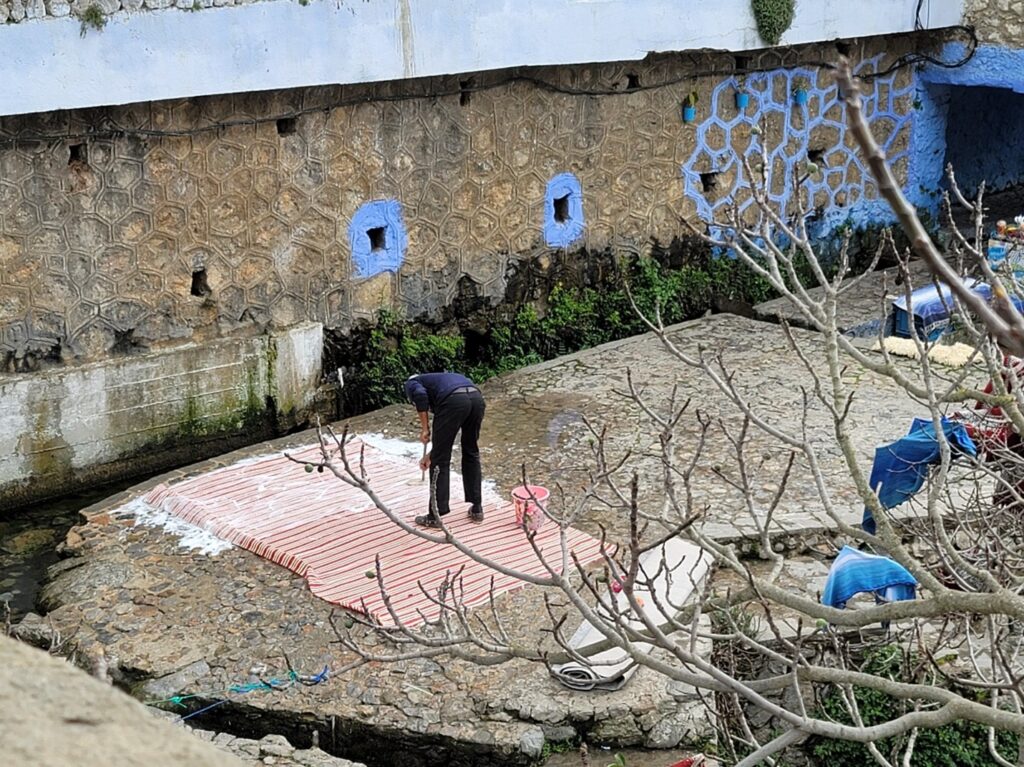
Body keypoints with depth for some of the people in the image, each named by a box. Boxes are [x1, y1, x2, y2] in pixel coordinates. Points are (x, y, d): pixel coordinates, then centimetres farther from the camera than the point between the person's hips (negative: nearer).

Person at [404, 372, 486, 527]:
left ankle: (435, 516, 14)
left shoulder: (411, 383, 27)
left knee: (440, 460, 7)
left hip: (454, 401, -6)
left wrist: (424, 429, 5)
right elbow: (446, 432, 44)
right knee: (471, 453, 26)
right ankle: (477, 509, 31)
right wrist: (431, 454, 53)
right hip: (476, 397, 6)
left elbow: (420, 395, -2)